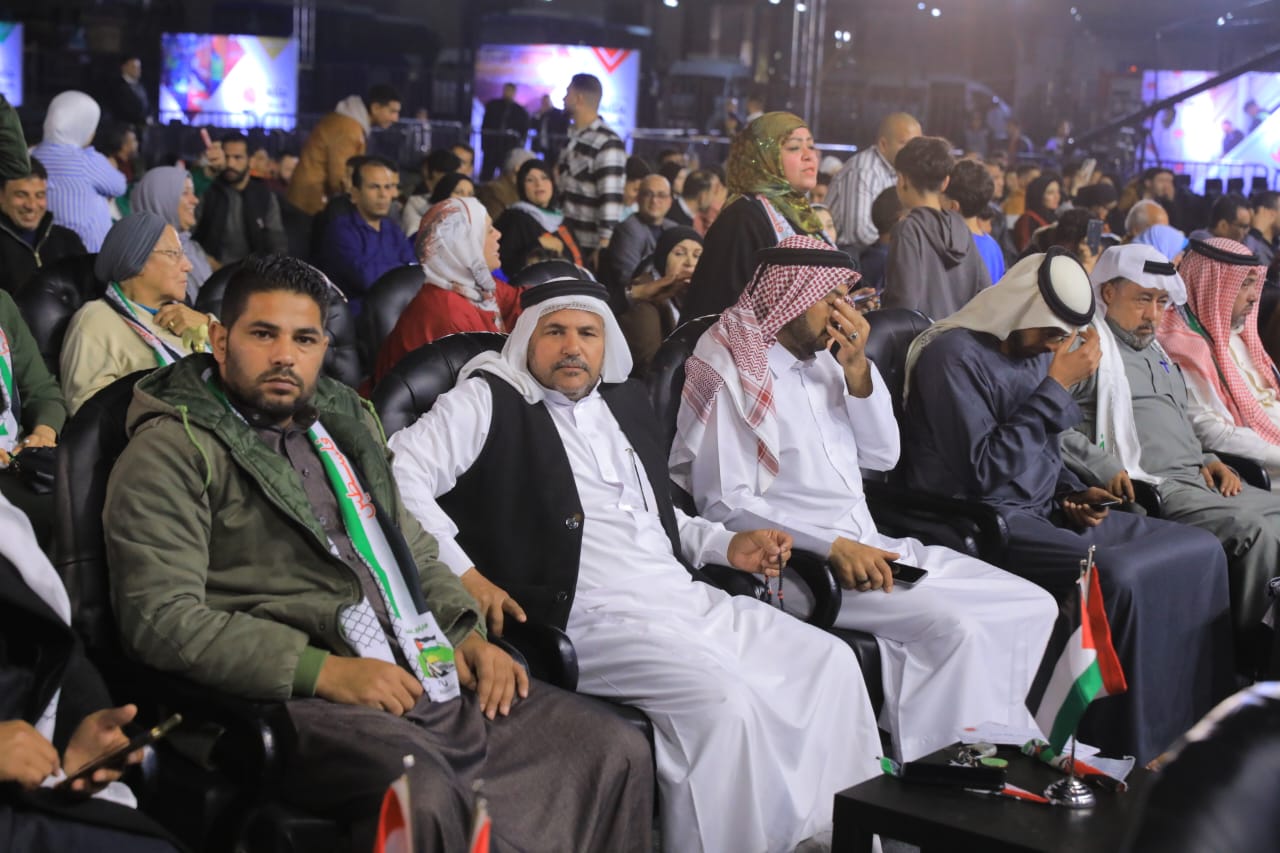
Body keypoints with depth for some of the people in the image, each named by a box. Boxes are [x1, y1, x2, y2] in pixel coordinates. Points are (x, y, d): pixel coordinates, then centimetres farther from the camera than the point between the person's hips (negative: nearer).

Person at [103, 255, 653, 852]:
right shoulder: (173, 451, -1)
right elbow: (161, 617, -13)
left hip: (433, 675, 8)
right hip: (301, 698, -7)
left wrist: (466, 633, 9)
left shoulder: (345, 423, 23)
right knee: (421, 794, -38)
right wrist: (325, 670, -18)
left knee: (617, 750, -3)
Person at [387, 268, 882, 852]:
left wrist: (727, 546, 14)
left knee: (828, 662, -3)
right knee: (723, 698, -29)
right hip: (586, 619, -8)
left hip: (689, 600, 8)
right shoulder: (490, 401, -1)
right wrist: (463, 574, -20)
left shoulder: (626, 400, 20)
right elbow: (398, 473, -12)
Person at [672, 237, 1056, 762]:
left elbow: (882, 456, 12)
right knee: (953, 627, -28)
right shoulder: (730, 369, -7)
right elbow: (725, 505, -15)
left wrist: (857, 368, -3)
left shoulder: (823, 359, 15)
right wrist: (833, 546, -23)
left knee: (1033, 606, -1)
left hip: (867, 545, 8)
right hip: (797, 560, -8)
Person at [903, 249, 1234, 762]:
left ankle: (1192, 728, 4)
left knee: (1199, 550, -2)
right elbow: (985, 471, -22)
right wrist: (1058, 387, -20)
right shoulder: (955, 354, -14)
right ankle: (1123, 752, -17)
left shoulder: (1038, 352, 13)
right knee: (1116, 578, -31)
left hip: (1043, 512, 9)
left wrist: (1072, 493, 4)